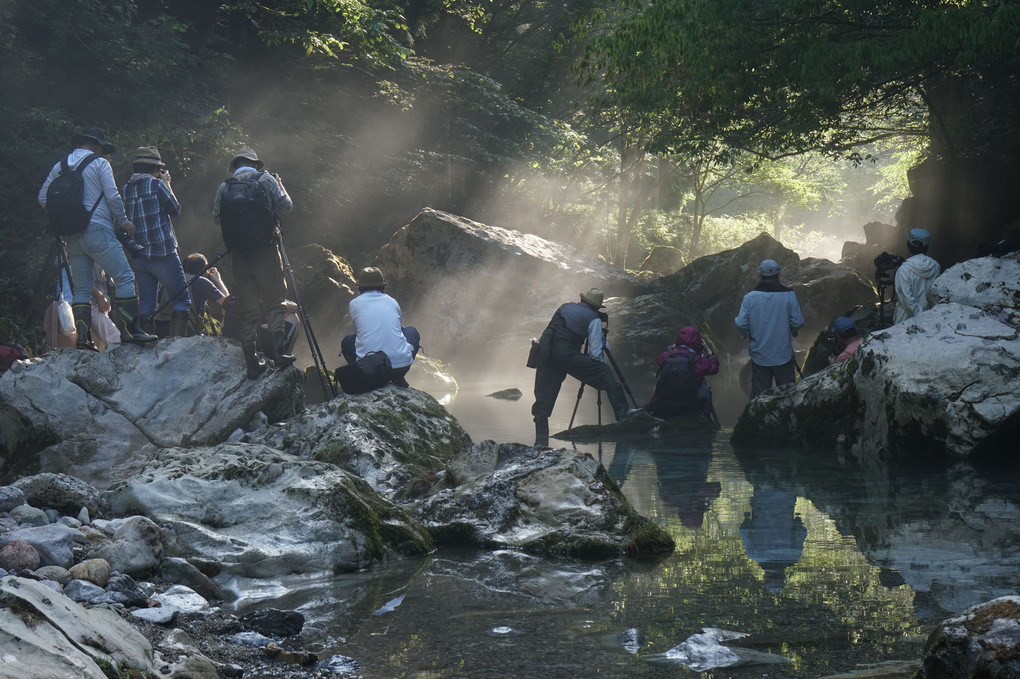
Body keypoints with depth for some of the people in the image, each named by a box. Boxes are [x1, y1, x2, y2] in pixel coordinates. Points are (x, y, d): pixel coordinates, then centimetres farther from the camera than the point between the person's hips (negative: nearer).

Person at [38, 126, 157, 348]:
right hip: (97, 230, -6)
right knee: (125, 277, -6)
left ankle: (83, 336, -2)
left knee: (81, 288, 8)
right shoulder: (99, 163, -1)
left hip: (72, 236, 6)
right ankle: (130, 330, -14)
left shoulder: (60, 166, 15)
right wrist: (124, 222, 5)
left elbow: (43, 198, 12)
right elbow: (112, 197, -8)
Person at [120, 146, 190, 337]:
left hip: (138, 256, 6)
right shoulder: (156, 185, -8)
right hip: (162, 253, -6)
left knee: (146, 301, 9)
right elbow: (175, 210, 2)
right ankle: (177, 340, -12)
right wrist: (167, 184, 10)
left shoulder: (124, 190, 9)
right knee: (182, 297, -1)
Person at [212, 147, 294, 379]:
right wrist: (279, 184, 21)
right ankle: (277, 350, -6)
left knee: (246, 308, 6)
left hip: (239, 254, 2)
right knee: (274, 301, 8)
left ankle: (252, 362, 5)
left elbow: (216, 218, 10)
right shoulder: (266, 180, 0)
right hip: (266, 251, -2)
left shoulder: (224, 188, 4)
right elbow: (287, 205, 5)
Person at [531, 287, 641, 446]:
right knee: (604, 372, 6)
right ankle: (622, 412, -1)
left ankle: (541, 440, 7)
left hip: (544, 351, 5)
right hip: (567, 355, -5)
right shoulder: (594, 319, 7)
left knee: (543, 400, 8)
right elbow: (595, 353, 3)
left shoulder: (566, 307, 22)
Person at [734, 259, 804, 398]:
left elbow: (741, 324, -10)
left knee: (759, 393, 10)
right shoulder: (788, 295, -8)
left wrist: (747, 335, 11)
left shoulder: (749, 297, -7)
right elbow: (798, 322, -9)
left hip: (759, 357, 1)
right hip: (784, 356, 0)